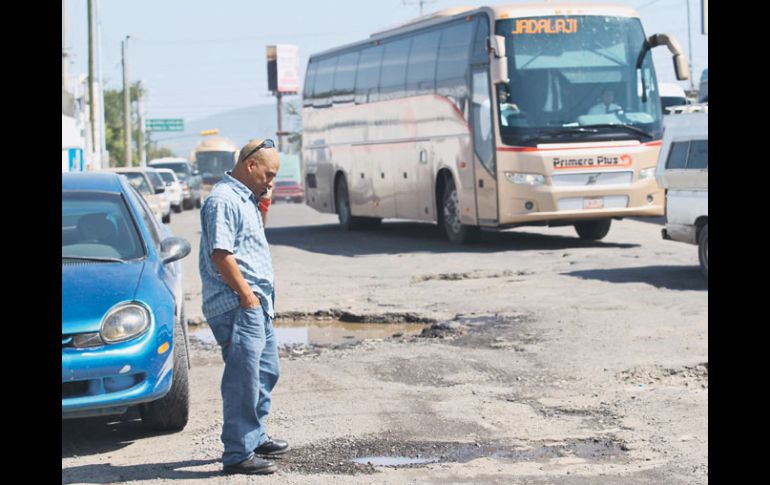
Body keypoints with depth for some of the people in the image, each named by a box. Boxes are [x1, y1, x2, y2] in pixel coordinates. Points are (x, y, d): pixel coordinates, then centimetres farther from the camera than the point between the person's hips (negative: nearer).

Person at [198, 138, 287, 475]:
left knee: (266, 372, 20)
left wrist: (262, 207, 12)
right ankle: (238, 455, -4)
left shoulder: (244, 198, 16)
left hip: (257, 304, 11)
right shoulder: (223, 200, -16)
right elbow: (221, 253, -22)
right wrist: (246, 293, -19)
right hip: (237, 306, -11)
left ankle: (255, 437, 33)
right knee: (244, 380, -8)